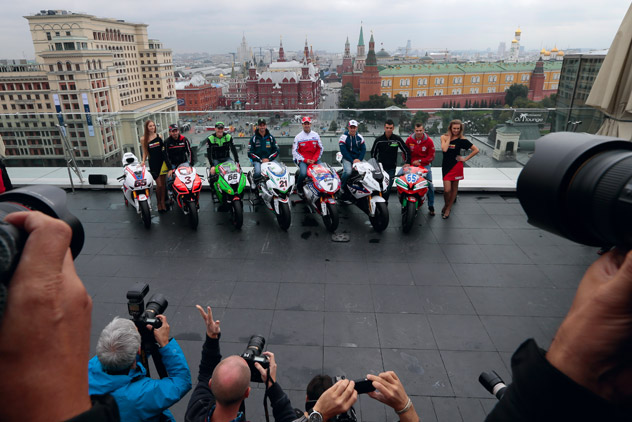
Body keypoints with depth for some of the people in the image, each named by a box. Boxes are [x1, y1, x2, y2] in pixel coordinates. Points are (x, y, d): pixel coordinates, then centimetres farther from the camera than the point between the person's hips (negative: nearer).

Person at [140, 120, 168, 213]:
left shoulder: (159, 136, 6)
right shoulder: (143, 139, 0)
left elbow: (164, 146, 15)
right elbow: (145, 152, 6)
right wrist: (143, 162, -7)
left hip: (162, 161, 3)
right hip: (153, 163, -3)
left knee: (163, 183, 7)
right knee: (159, 185, -6)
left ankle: (163, 202, 20)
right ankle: (158, 203, 12)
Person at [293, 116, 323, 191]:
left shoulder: (315, 135, 11)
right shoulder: (298, 137, 4)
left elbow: (320, 148, 11)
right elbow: (294, 151, 0)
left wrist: (314, 159, -5)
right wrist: (305, 160, -10)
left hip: (315, 160, 3)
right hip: (302, 160, -3)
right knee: (303, 173, -30)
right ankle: (298, 188, -3)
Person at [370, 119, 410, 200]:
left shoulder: (397, 139, -1)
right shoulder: (379, 140, 0)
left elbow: (406, 151, 7)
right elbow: (373, 152, 11)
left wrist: (407, 162, 1)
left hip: (392, 168, 1)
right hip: (380, 168, 0)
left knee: (388, 188, 0)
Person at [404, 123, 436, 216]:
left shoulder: (429, 141, -4)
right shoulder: (409, 140, 0)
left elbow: (431, 156, -3)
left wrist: (420, 161, -13)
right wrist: (412, 161, -6)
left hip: (425, 165, -1)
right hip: (412, 164, 1)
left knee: (430, 186, -6)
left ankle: (431, 207, 10)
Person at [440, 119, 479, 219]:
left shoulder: (462, 140, -5)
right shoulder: (444, 137, 1)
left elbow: (476, 149, -5)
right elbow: (444, 149, -18)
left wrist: (465, 158, -8)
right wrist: (449, 137, -11)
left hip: (456, 166, -1)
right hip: (446, 166, 1)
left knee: (454, 188, 9)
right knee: (447, 190, -6)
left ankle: (448, 208, 22)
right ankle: (446, 205, 22)